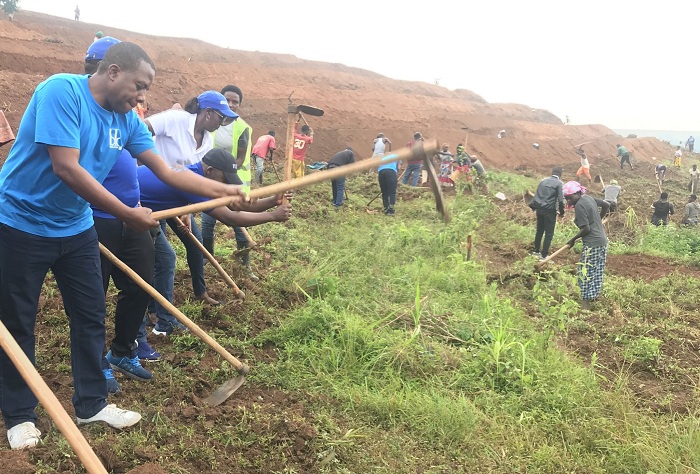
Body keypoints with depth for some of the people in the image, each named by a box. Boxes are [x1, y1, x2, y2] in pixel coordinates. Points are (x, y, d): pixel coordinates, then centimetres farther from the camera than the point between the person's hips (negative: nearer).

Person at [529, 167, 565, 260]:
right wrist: (561, 212, -1)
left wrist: (534, 207, 17)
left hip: (539, 209, 6)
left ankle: (536, 251, 28)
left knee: (539, 230, 19)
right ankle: (544, 255, 2)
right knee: (549, 233, 2)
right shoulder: (559, 183, -8)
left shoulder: (543, 181, 10)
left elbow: (536, 195, 10)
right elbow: (561, 200, -13)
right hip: (550, 210, -6)